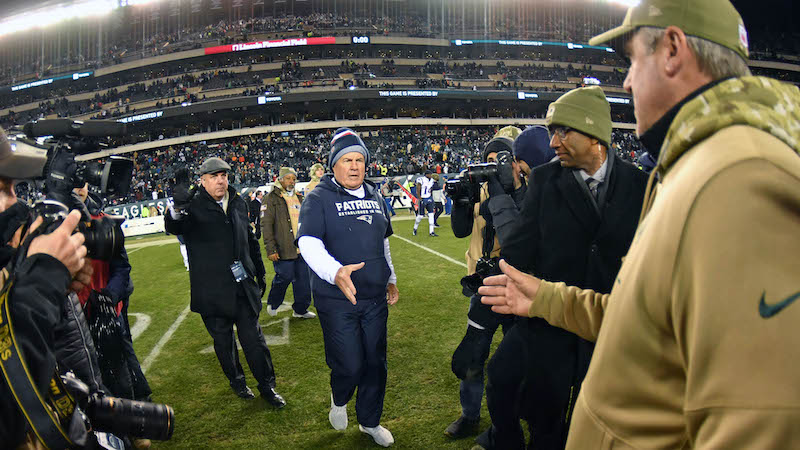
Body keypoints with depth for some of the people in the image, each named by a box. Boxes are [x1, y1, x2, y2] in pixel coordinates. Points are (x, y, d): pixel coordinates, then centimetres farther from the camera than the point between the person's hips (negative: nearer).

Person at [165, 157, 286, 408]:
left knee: (253, 338, 6)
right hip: (212, 291, -3)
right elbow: (173, 227, -27)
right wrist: (178, 208, -49)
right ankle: (237, 382, 33)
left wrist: (260, 273, 20)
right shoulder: (194, 207, -6)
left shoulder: (238, 204, 10)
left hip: (243, 286, 3)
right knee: (223, 341, 12)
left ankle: (267, 386, 19)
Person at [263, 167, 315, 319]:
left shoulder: (299, 198, 17)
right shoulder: (273, 198, -3)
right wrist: (270, 249, -15)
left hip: (301, 248, 6)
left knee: (303, 279, 7)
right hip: (283, 249, -6)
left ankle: (301, 309, 20)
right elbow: (267, 225, -9)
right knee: (284, 277, -3)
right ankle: (272, 304, 23)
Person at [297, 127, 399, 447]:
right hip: (336, 301, -5)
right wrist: (336, 272, -39)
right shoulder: (319, 199, -9)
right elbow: (308, 242, -22)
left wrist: (391, 279, 20)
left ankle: (370, 421, 35)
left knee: (375, 363, 13)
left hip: (375, 299, 5)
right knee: (349, 366, -3)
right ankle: (339, 399, 33)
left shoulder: (375, 197, 10)